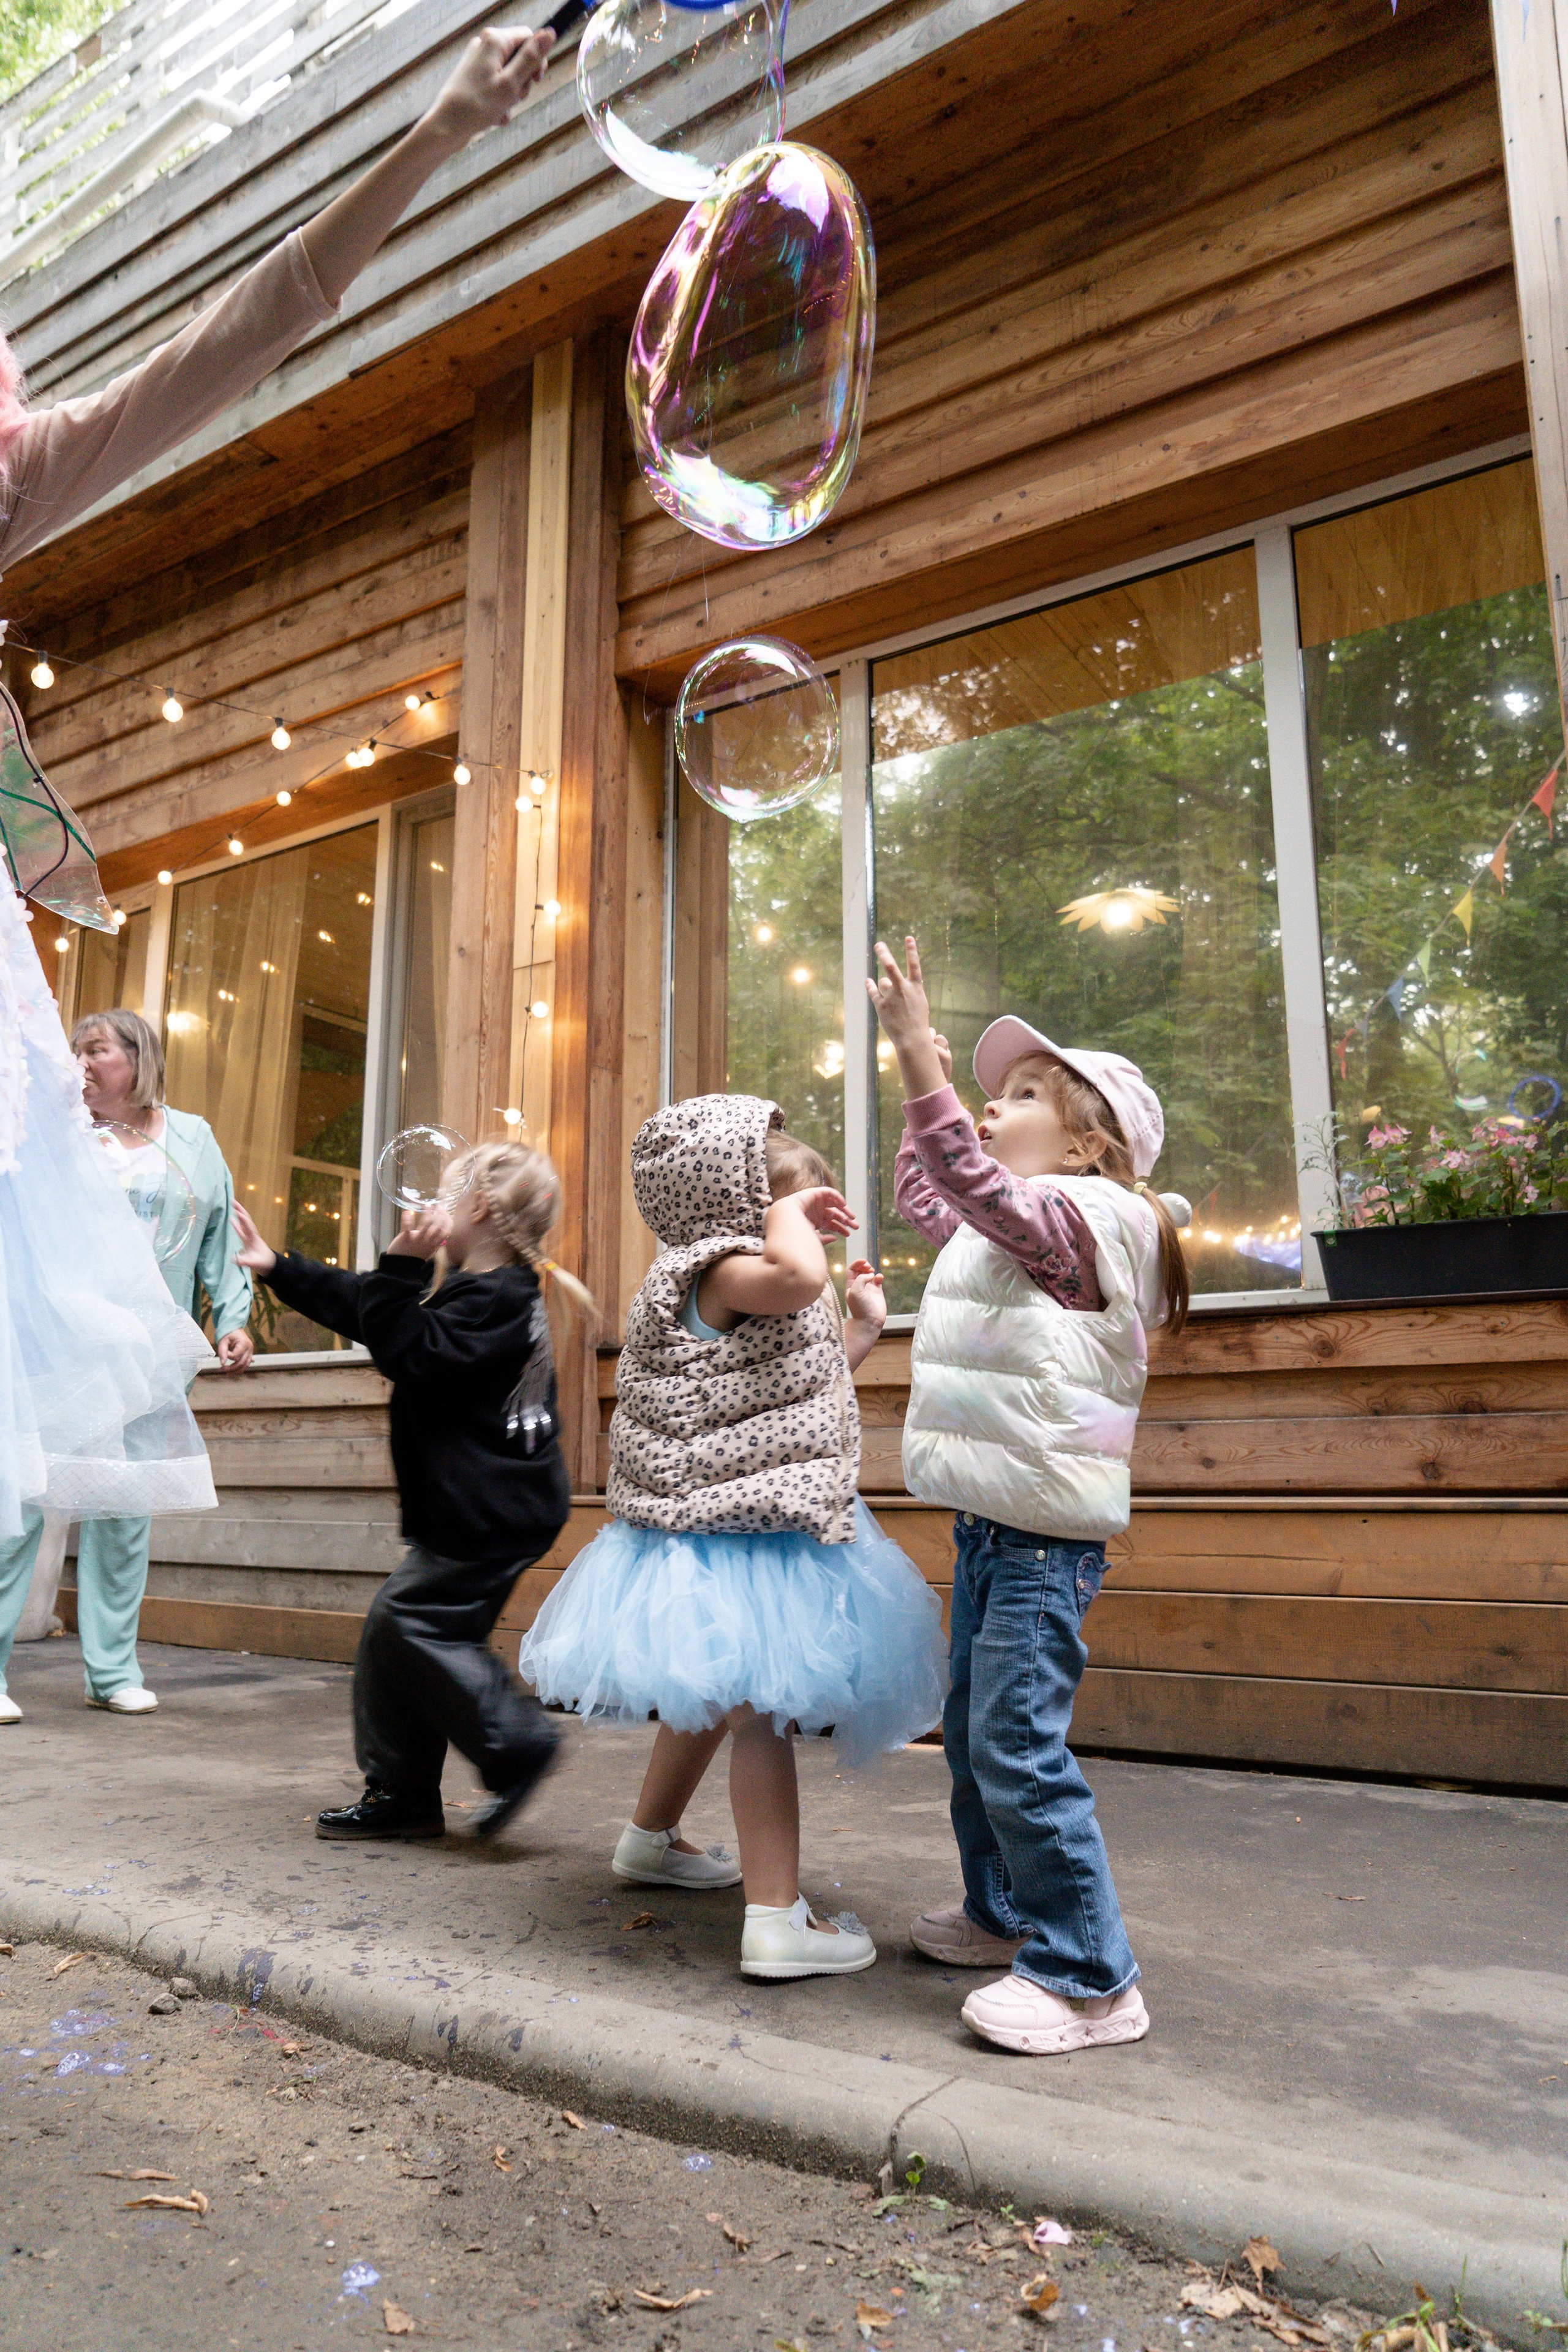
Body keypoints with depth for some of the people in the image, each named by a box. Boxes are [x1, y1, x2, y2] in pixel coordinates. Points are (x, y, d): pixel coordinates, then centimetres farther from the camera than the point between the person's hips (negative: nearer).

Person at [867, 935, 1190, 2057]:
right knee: (973, 1733, 19)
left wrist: (923, 1061, -38)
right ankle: (1004, 1915, 35)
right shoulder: (1012, 1224, 16)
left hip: (1044, 1536, -10)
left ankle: (1090, 1980, 4)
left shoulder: (1079, 1217, -13)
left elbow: (979, 1186, -32)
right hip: (990, 1527, 10)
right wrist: (933, 1087, 26)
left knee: (1018, 1746, -9)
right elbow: (925, 1193, 32)